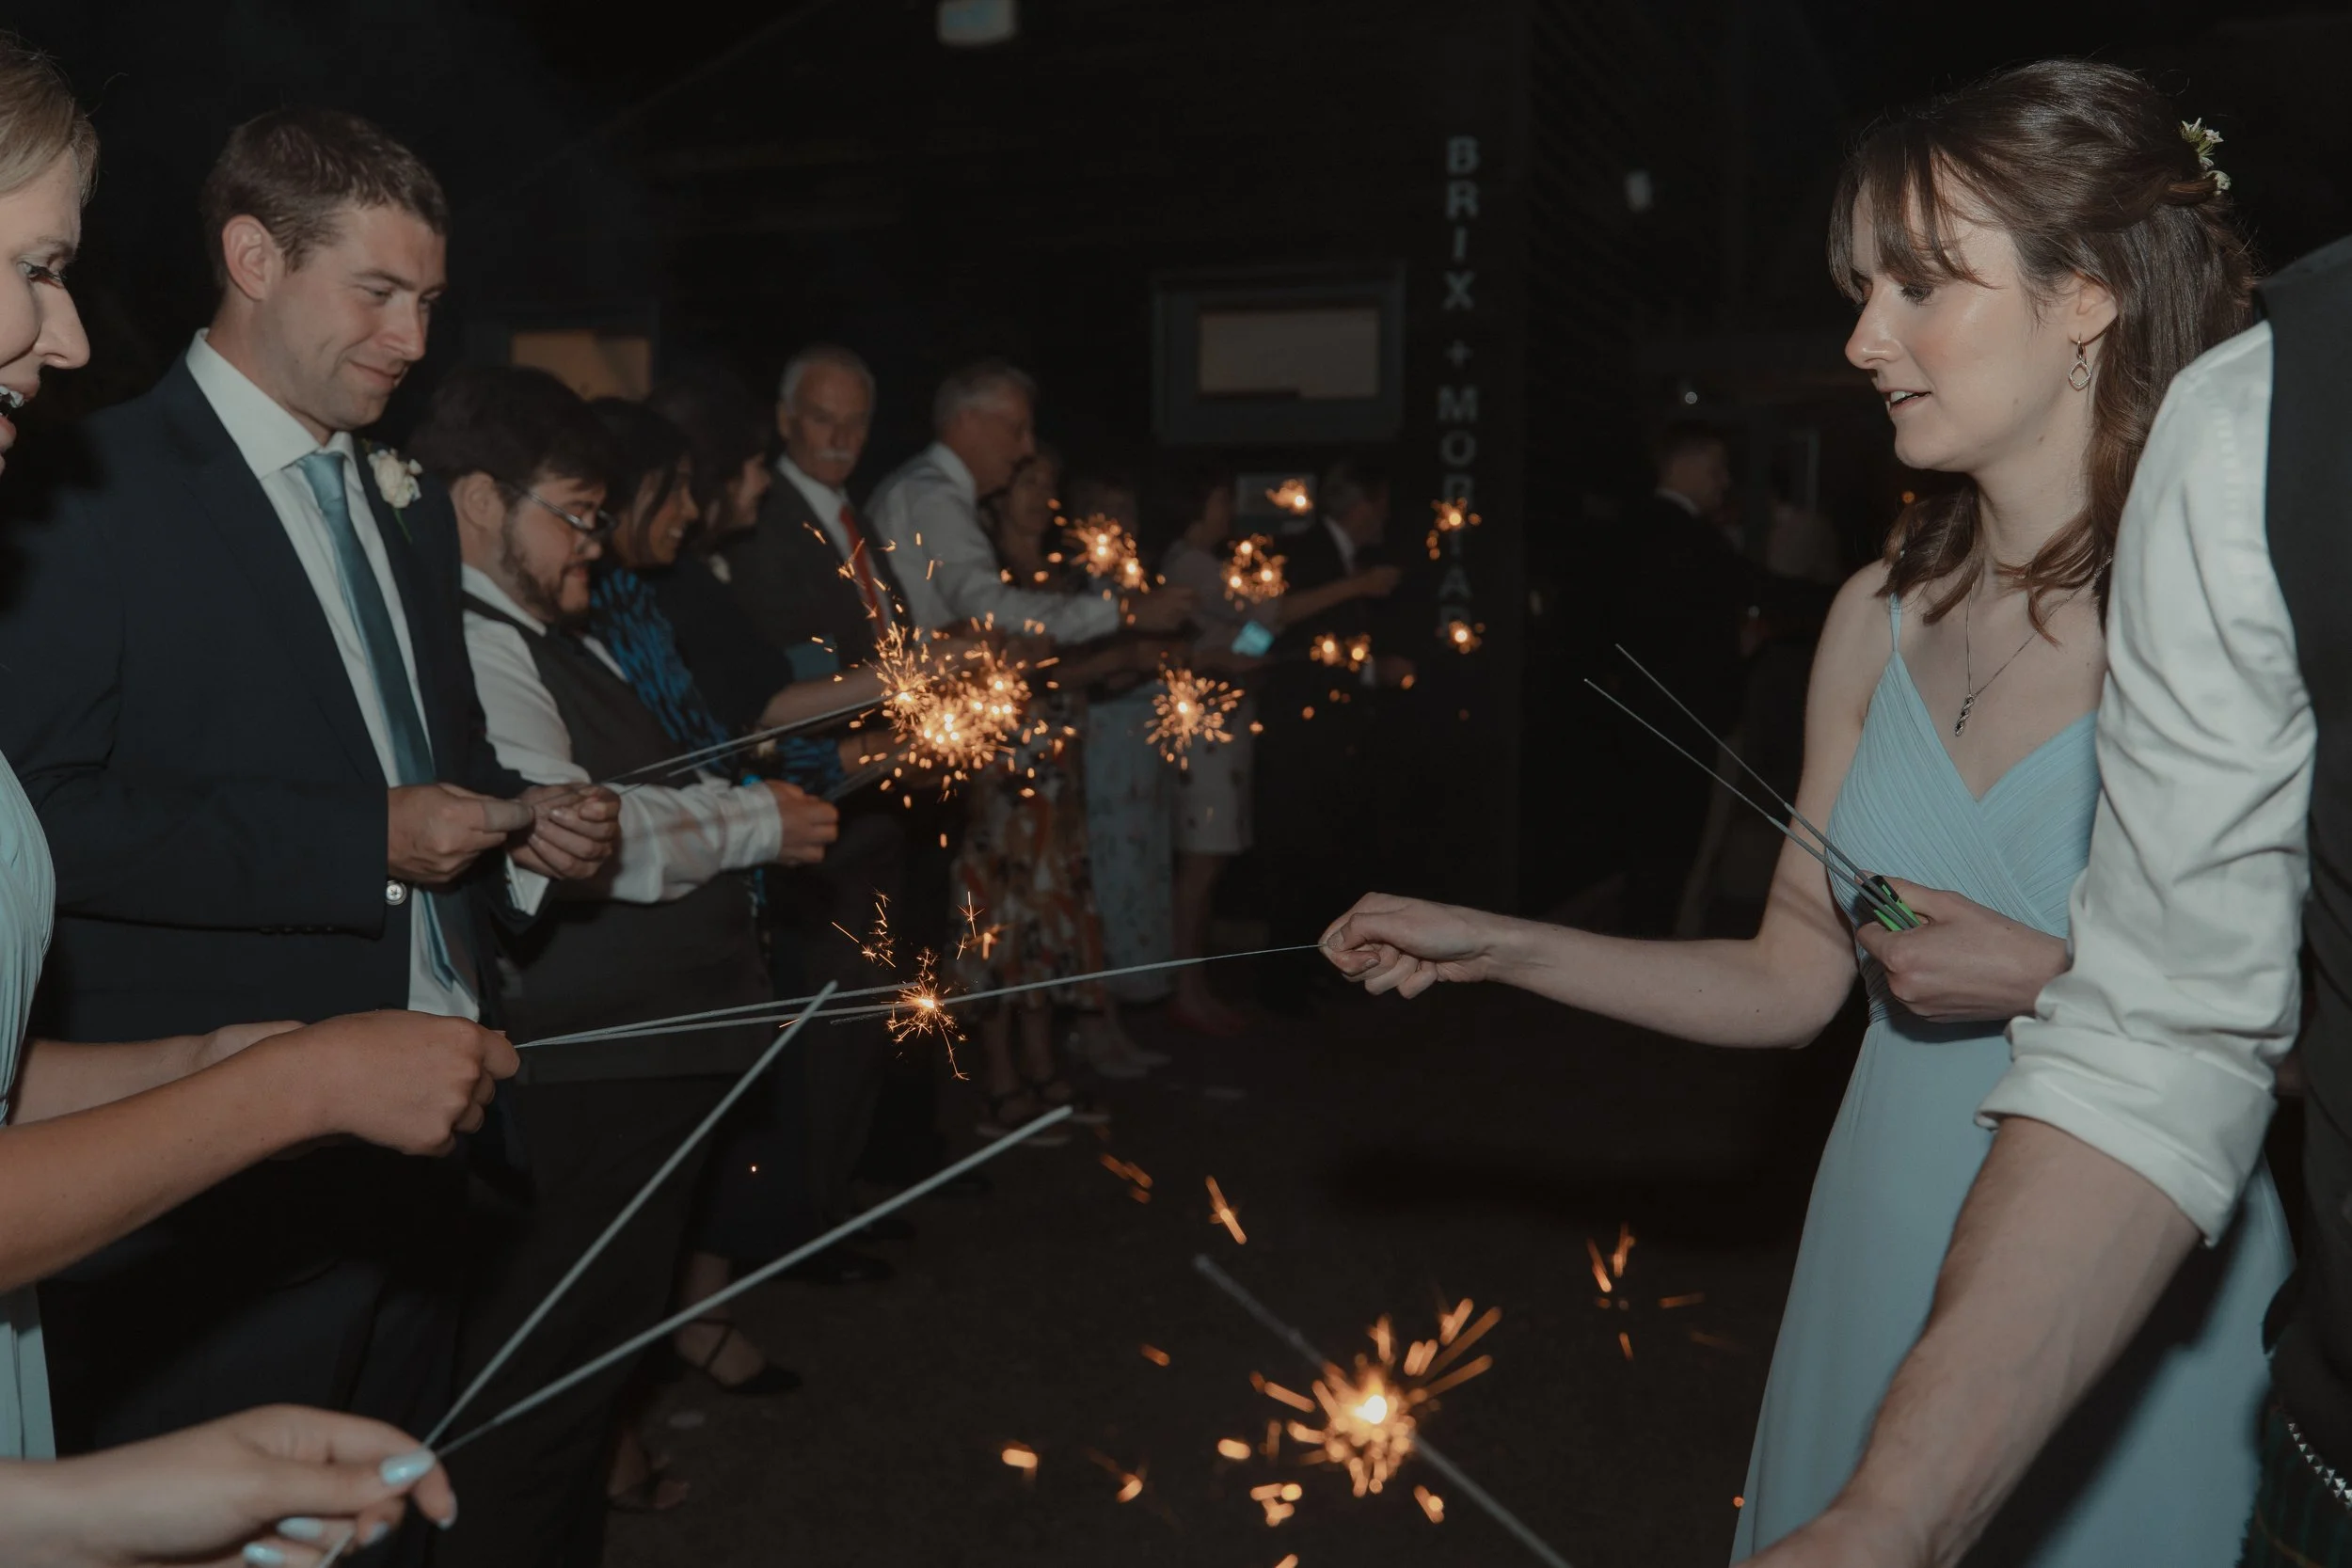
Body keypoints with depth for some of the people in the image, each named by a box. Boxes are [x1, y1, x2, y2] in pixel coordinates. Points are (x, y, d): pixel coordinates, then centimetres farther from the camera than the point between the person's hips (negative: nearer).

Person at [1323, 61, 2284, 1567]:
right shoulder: (1882, 615, 2)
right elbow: (1792, 978, 6)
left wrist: (2051, 979, -20)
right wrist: (1494, 945, 0)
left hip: (2136, 1299, -5)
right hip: (1891, 1259, 5)